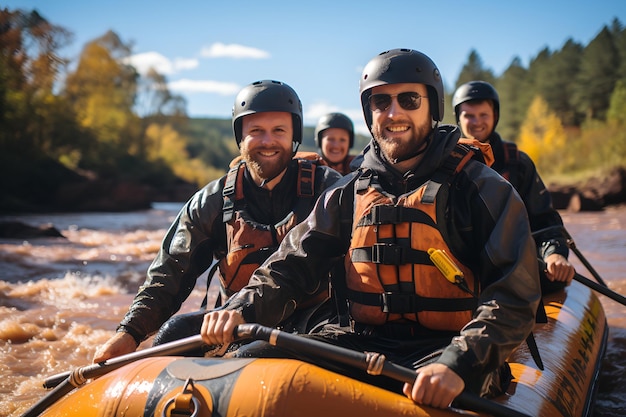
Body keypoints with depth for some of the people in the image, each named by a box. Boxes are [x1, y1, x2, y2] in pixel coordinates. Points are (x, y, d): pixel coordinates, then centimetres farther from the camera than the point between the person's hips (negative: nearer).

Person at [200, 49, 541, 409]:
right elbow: (293, 265, 8)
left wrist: (458, 364, -28)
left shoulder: (482, 189, -2)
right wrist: (242, 309, -13)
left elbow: (515, 295, -12)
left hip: (445, 349, -3)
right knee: (248, 362, -13)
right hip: (364, 343, 4)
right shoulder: (349, 193, 12)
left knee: (427, 396, -38)